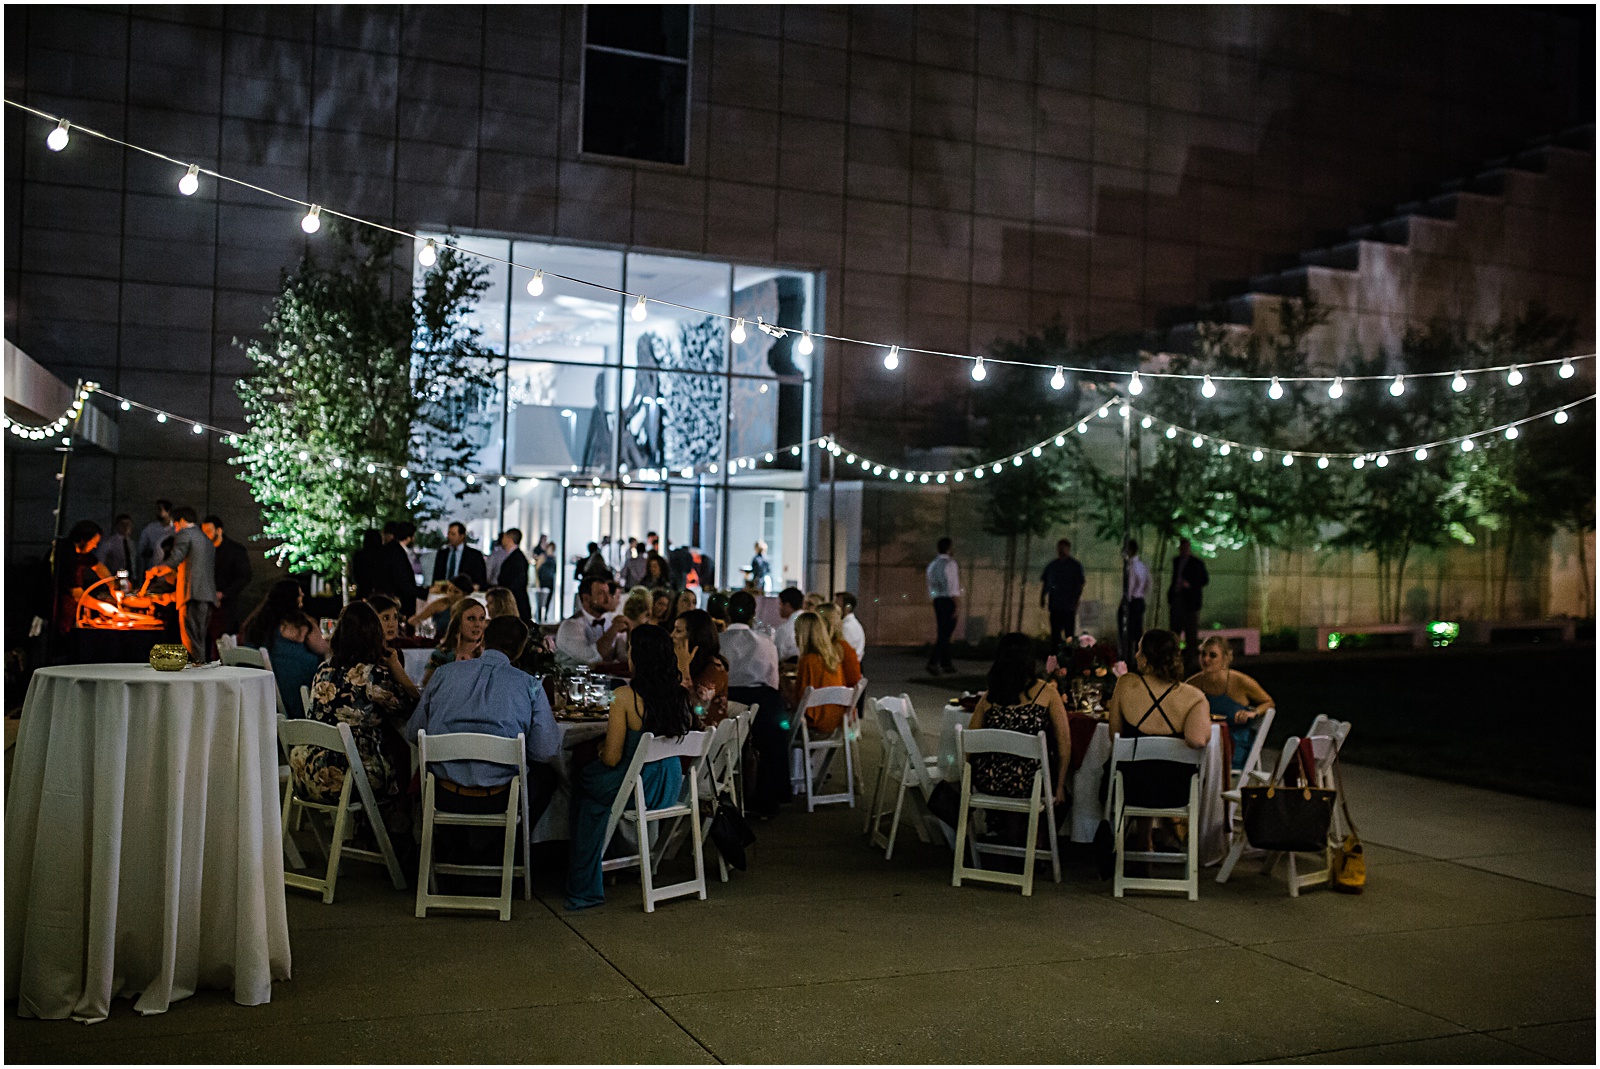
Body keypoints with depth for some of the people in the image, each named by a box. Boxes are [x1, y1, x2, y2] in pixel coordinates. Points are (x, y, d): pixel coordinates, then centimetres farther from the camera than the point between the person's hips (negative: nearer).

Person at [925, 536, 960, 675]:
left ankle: (946, 663, 20)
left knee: (942, 632, 14)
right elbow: (953, 585, -14)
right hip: (948, 600, -8)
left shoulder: (932, 564, 13)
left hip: (937, 600, 8)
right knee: (945, 633, -7)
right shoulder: (950, 563, -10)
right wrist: (955, 606, -13)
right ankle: (933, 662, -15)